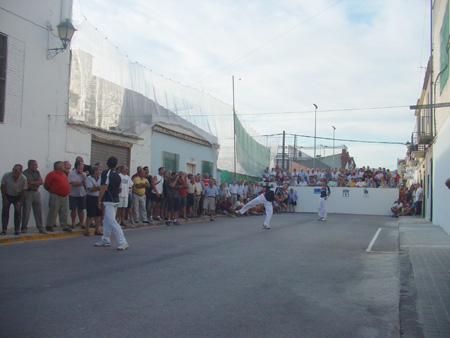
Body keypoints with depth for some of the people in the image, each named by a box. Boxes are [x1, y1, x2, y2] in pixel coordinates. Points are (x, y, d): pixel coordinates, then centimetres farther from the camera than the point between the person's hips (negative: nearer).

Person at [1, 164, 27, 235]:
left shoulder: (24, 179, -22)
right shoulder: (6, 176, -22)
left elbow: (23, 192, -11)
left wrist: (19, 203, -10)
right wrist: (4, 199, -7)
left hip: (17, 197, 0)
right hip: (7, 196, 0)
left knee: (17, 212, -4)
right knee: (5, 211, -6)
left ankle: (17, 230, 4)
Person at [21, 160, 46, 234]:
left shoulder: (37, 172, 13)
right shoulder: (24, 173, -5)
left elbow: (41, 182, 2)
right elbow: (26, 185, -14)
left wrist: (32, 183, -10)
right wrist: (36, 183, -4)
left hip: (36, 193, 5)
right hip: (27, 193, -5)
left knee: (39, 211, 2)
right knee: (26, 212, -1)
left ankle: (41, 228, 5)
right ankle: (24, 228, 11)